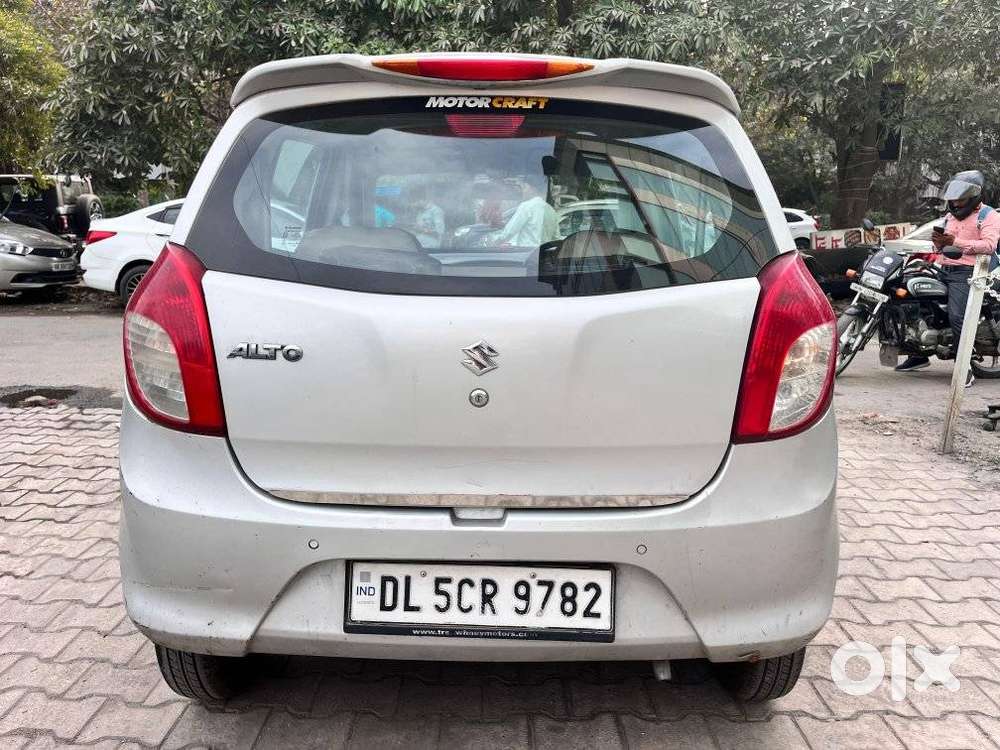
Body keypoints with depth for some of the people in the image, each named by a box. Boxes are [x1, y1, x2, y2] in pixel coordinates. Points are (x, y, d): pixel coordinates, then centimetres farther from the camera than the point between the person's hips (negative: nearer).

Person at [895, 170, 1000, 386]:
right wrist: (938, 241, 3)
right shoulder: (950, 215, 23)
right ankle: (918, 355, 15)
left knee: (957, 317, -23)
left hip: (965, 273, -8)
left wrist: (955, 242, -21)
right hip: (944, 270, 8)